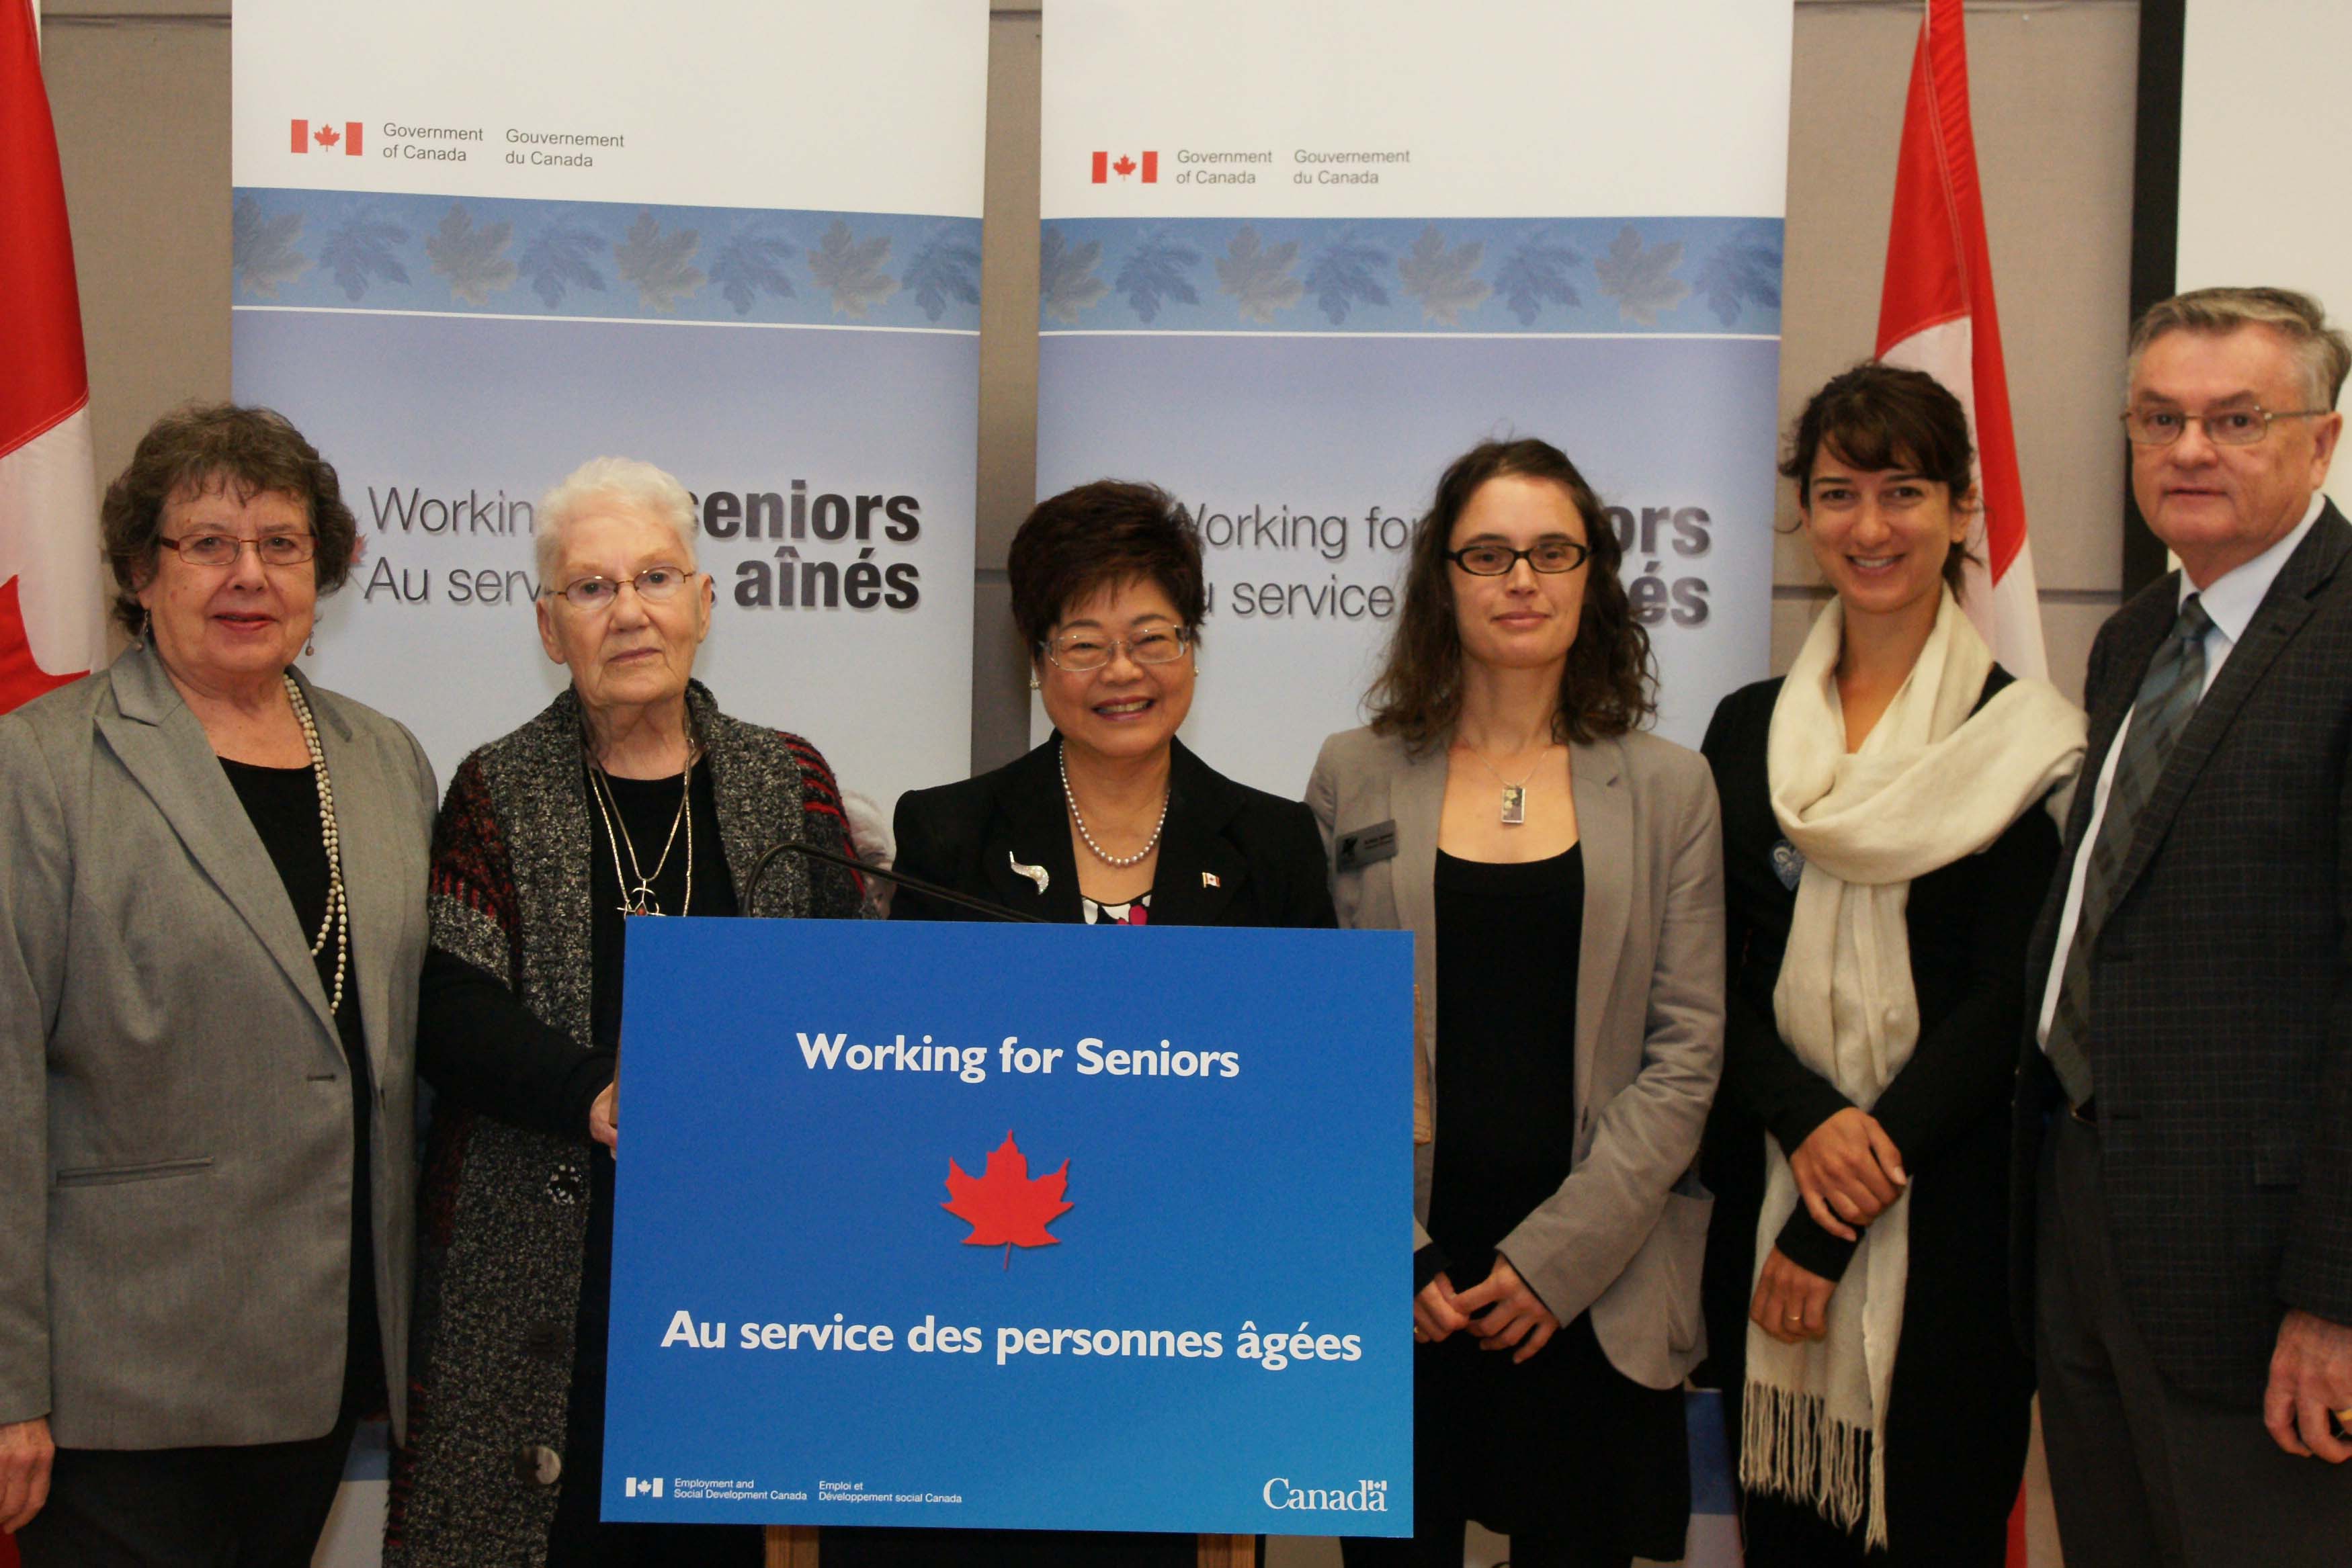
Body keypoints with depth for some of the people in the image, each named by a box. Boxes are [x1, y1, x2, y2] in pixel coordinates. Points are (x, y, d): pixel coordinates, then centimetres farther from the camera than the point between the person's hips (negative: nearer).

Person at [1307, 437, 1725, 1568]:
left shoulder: (1668, 788, 6)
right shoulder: (1354, 776, 6)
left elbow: (1686, 1052, 1)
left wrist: (1556, 1257, -7)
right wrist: (1391, 1256, -5)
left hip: (1592, 1293, 0)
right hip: (1392, 1295, 0)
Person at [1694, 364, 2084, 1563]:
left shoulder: (2022, 736, -4)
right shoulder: (1749, 728, 9)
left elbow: (2004, 1004, -8)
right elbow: (1718, 973, 6)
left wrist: (1832, 1235, -12)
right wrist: (1804, 1118, -14)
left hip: (1945, 1213, -3)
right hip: (1765, 1190, 3)